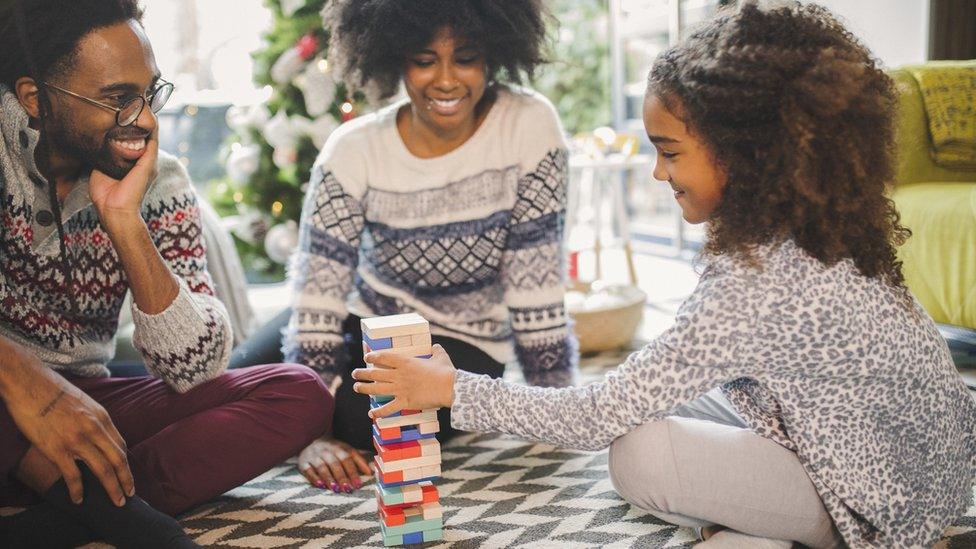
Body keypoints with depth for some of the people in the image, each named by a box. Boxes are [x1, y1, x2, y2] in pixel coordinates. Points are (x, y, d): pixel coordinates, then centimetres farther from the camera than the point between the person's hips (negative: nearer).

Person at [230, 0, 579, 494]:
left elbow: (536, 281, -15)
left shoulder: (529, 125, -19)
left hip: (464, 343, -2)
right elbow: (318, 302, -18)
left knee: (362, 419, -28)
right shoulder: (353, 151, -16)